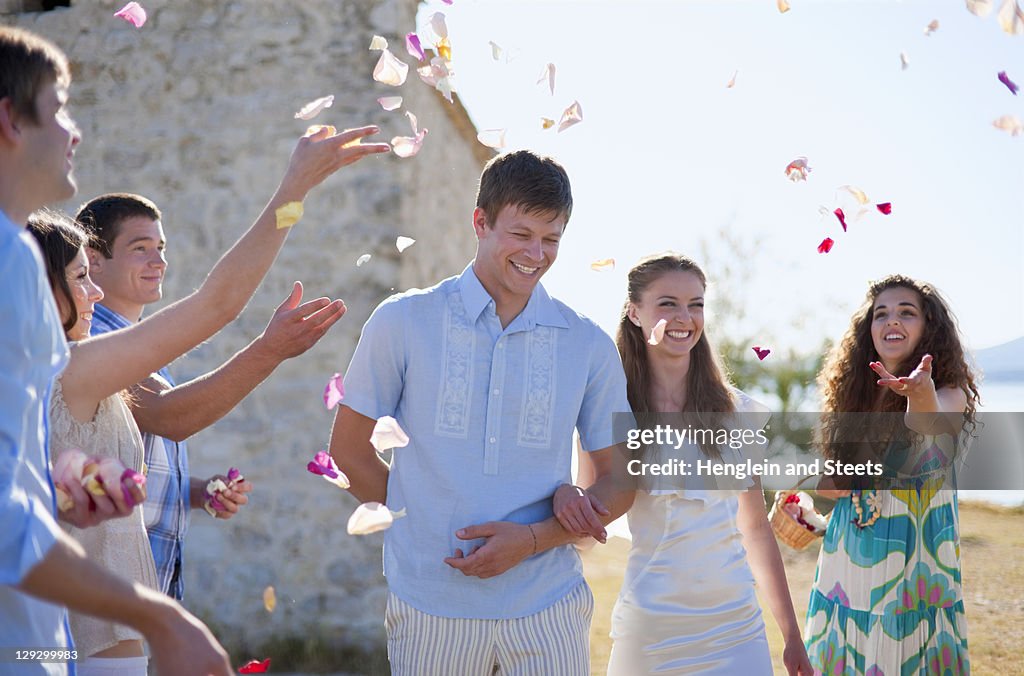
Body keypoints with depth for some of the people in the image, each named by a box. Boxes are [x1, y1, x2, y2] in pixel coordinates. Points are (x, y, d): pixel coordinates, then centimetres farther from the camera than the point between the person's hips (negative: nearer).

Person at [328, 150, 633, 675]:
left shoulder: (590, 347, 3)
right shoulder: (402, 322, 0)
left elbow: (620, 480, 6)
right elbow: (349, 449, 7)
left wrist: (533, 538, -9)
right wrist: (422, 525, 0)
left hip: (547, 608, 1)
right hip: (429, 606, -1)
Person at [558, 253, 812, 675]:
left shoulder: (736, 411, 5)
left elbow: (755, 527, 11)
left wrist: (792, 636, 11)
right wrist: (566, 493, -21)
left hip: (738, 629, 2)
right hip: (650, 631, -2)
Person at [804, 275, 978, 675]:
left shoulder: (950, 393, -8)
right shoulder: (854, 393, 6)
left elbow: (934, 422, -33)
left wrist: (923, 392, -55)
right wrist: (823, 484, -4)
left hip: (913, 562, -4)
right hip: (848, 563, 4)